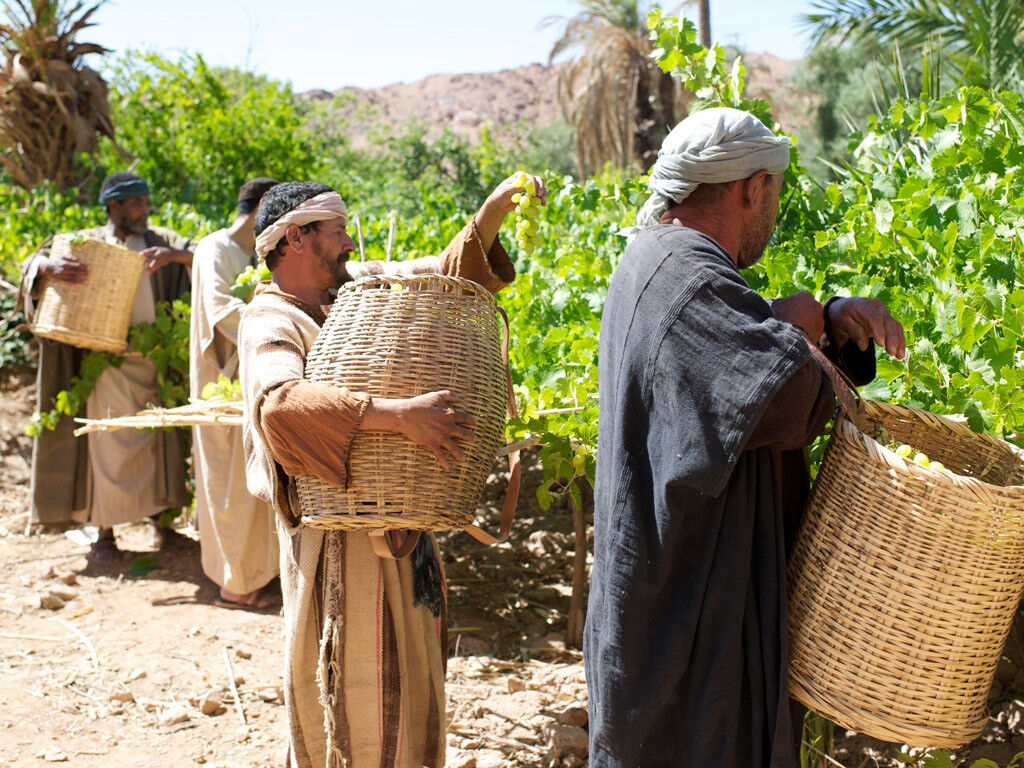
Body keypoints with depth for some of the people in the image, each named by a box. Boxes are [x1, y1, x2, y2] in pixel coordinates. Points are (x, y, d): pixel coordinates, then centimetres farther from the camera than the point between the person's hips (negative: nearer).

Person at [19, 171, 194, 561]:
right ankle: (105, 531, 7)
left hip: (154, 358, 2)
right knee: (107, 441, -1)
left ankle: (159, 517, 20)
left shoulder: (159, 241, 8)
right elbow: (34, 263, -2)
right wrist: (49, 266, -26)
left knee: (156, 436, 5)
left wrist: (174, 255, -23)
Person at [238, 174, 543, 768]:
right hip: (339, 533, -7)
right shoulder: (269, 321, -14)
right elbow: (280, 403, -34)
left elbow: (445, 274, 16)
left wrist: (493, 211, 1)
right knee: (353, 689, 3)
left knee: (407, 671, 18)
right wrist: (397, 413, -40)